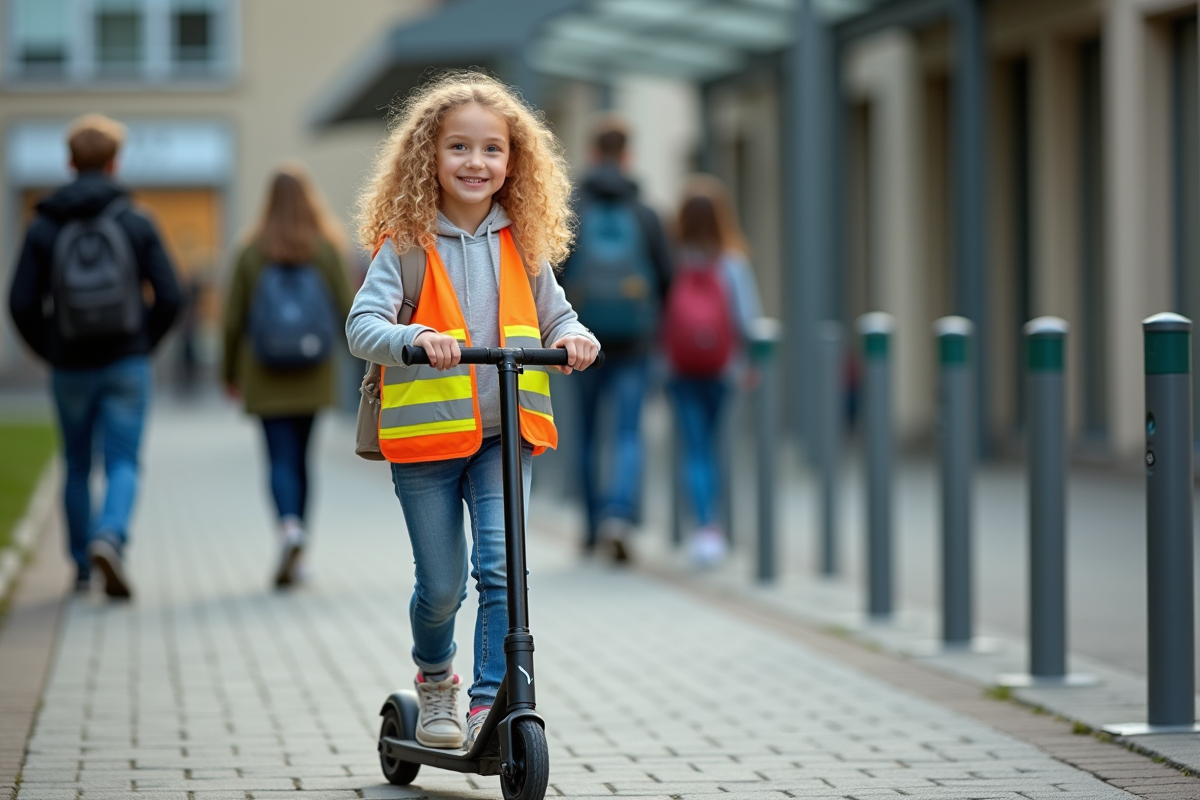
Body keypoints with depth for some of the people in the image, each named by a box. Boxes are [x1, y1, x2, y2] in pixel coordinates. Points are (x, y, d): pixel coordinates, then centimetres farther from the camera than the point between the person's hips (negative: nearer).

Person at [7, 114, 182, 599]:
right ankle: (110, 538, -28)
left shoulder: (44, 227, -4)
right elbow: (169, 298, -8)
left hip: (71, 369, 2)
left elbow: (22, 304, -7)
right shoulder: (137, 224, -5)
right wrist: (144, 344, 9)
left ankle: (82, 568, 24)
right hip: (127, 366, -1)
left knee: (77, 467, 16)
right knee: (122, 464, -1)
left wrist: (49, 352, 8)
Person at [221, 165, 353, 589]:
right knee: (301, 456, 13)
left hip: (266, 378, -1)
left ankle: (289, 524, -29)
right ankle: (294, 556, 18)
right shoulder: (325, 249, -4)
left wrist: (230, 372, 10)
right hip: (312, 378, 2)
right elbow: (346, 310, -5)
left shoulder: (252, 252, -5)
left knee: (281, 458, -2)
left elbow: (233, 319, -2)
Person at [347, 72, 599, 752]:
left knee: (502, 568, -14)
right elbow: (362, 325, -15)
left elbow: (554, 315, 15)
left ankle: (490, 705, -5)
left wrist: (573, 337, -9)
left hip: (506, 435, 2)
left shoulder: (523, 245, 6)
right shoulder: (406, 244, -5)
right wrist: (415, 337, -35)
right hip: (426, 438, -2)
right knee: (442, 587, 5)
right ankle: (435, 679, 34)